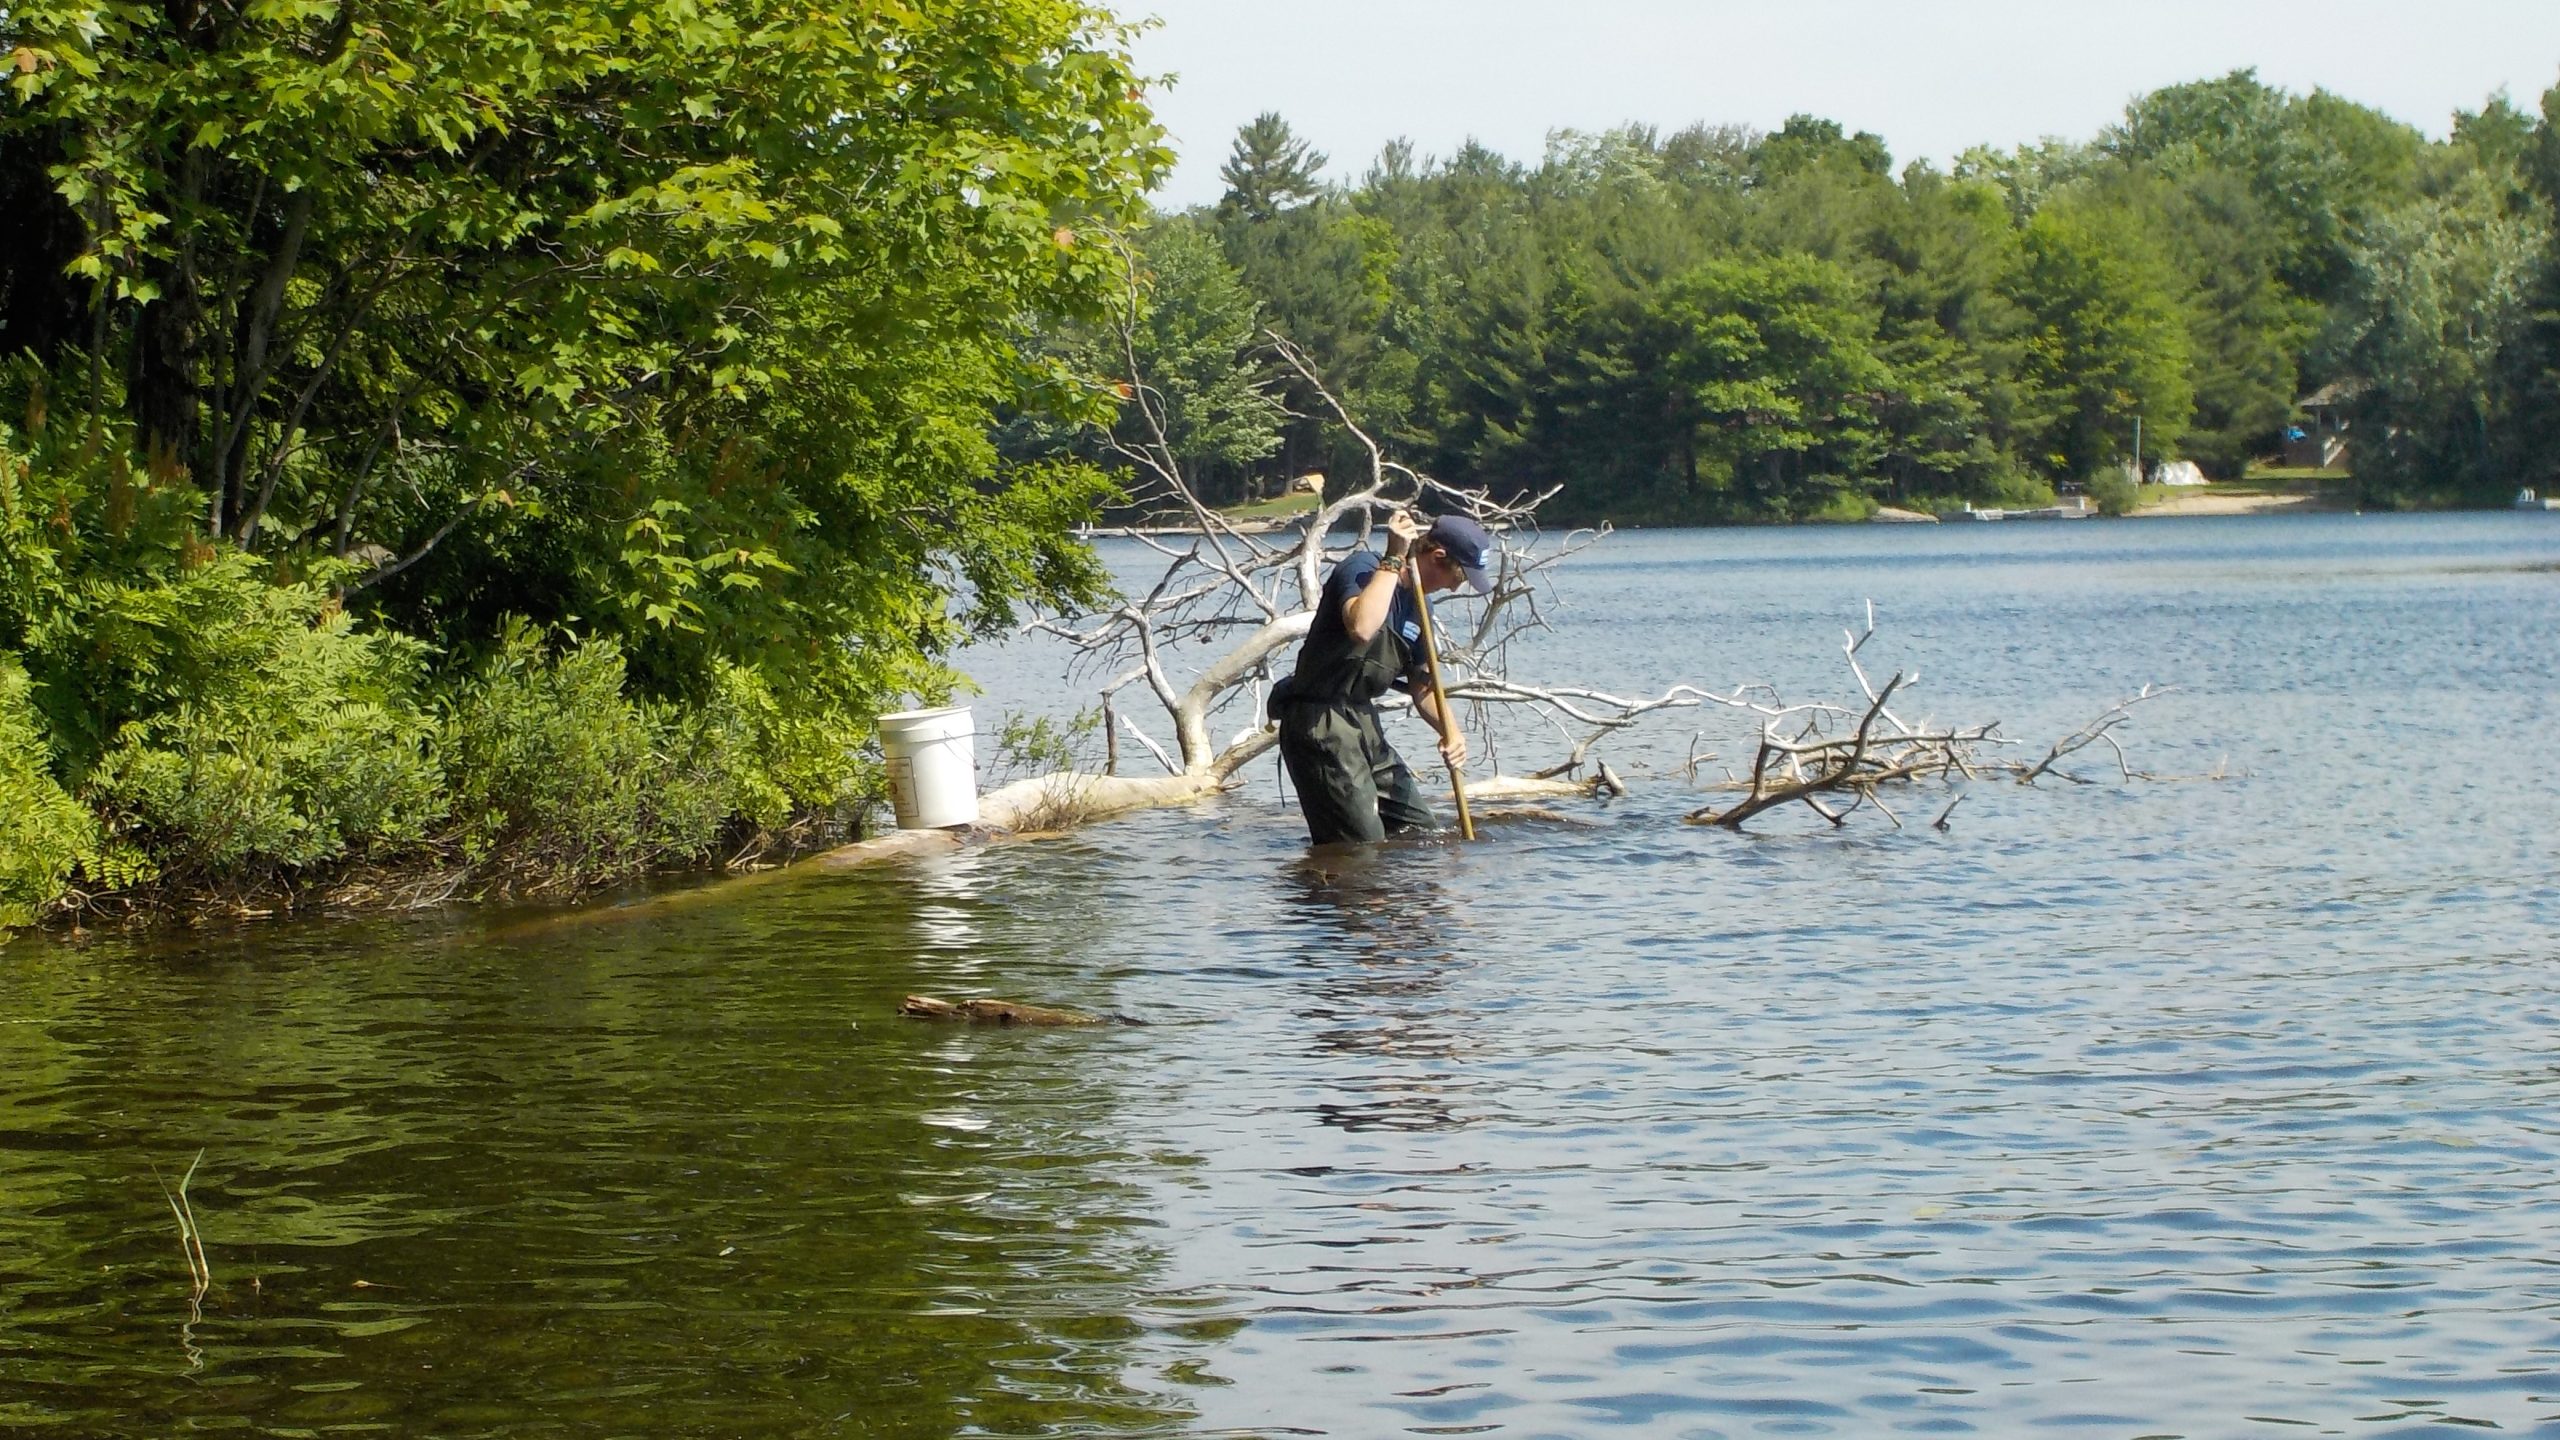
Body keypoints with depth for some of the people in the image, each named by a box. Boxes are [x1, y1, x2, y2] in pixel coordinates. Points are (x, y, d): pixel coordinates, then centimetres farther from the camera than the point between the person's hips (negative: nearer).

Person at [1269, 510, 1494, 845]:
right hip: (1320, 724, -10)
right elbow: (1361, 629, -36)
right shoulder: (1363, 567, -14)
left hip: (1365, 723, 10)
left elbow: (1422, 686, 17)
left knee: (1420, 831, 14)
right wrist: (1393, 559, -27)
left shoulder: (1418, 605, 13)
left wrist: (1450, 730, -3)